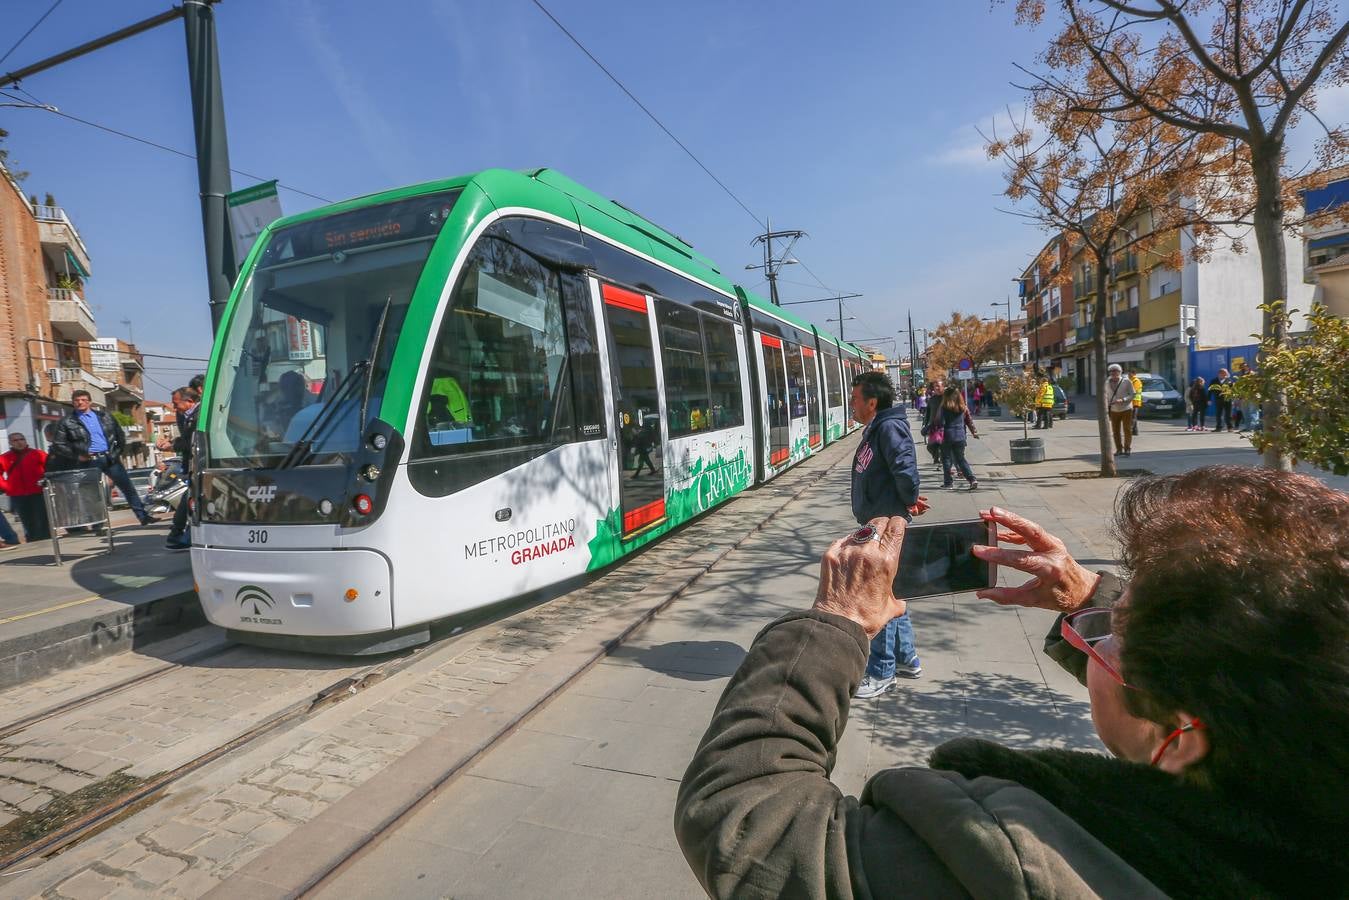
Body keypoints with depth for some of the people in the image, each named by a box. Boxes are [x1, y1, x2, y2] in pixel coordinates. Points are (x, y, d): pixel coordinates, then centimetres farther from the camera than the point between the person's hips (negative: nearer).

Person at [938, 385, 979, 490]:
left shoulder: (944, 408, -10)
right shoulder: (963, 408, 4)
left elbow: (942, 423, -14)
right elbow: (969, 421, 12)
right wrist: (974, 432, 24)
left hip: (948, 436, -4)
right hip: (960, 437, 4)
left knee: (946, 459, 8)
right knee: (961, 459, 14)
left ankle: (948, 482, 10)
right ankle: (972, 479, 2)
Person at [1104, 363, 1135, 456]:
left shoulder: (1126, 382, -5)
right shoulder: (1107, 383, 7)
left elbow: (1132, 395, -6)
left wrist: (1122, 400, -22)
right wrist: (1107, 407, 9)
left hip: (1126, 409, -3)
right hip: (1114, 410, 3)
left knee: (1127, 430, -1)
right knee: (1115, 431, 3)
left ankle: (1127, 449, 7)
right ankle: (1119, 449, 11)